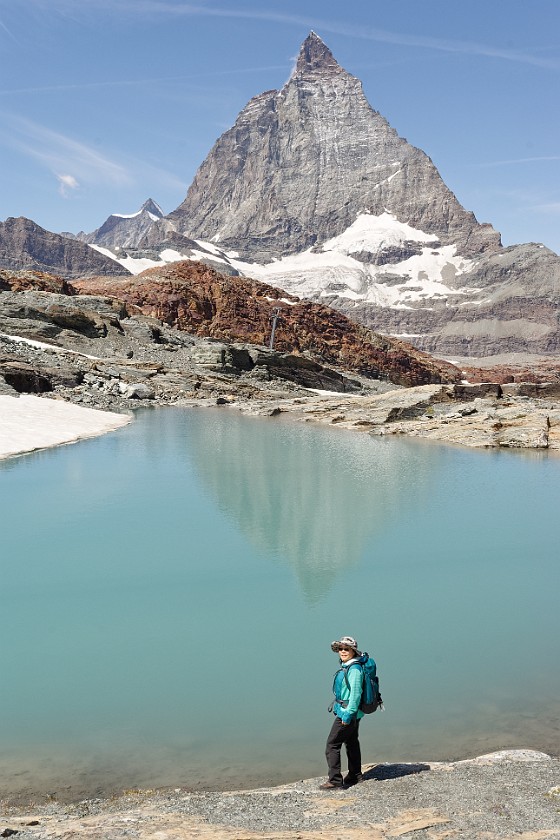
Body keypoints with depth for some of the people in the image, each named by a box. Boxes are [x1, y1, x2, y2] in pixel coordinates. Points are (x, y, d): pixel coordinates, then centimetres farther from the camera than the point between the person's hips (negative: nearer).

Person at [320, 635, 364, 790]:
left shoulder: (354, 669, -22)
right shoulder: (346, 666, 9)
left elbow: (356, 693, -26)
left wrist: (348, 714, -25)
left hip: (348, 713, -10)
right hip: (350, 712, 10)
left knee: (332, 744, -6)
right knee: (352, 742, 20)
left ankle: (335, 780, -2)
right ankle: (355, 775, 32)